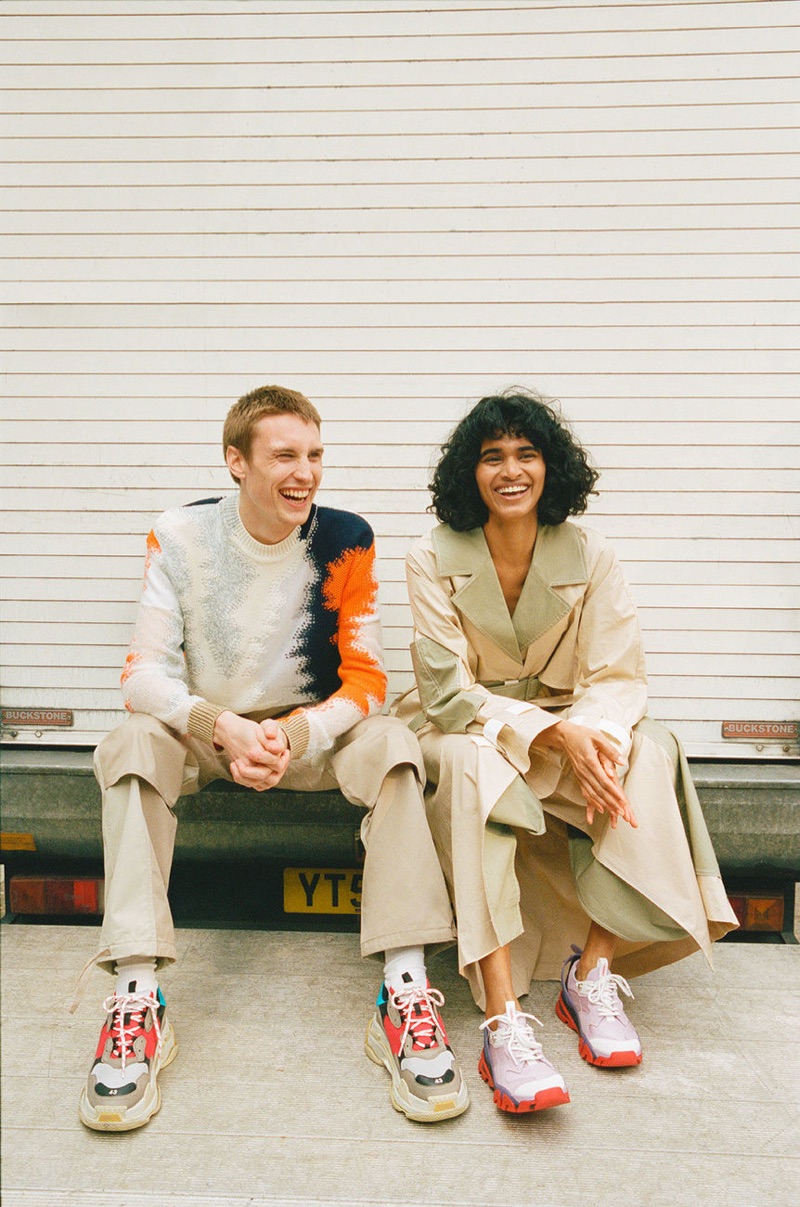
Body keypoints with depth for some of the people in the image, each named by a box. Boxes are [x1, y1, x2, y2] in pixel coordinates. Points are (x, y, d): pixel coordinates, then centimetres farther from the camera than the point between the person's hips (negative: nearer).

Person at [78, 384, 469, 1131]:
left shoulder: (345, 540, -10)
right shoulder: (181, 536, -9)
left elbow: (366, 680, -10)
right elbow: (143, 673, -13)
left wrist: (292, 734, -29)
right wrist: (223, 725, -31)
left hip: (313, 733, 0)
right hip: (202, 732, 1)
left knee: (392, 744, -28)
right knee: (133, 742, -28)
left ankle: (406, 995, -28)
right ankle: (136, 997, -26)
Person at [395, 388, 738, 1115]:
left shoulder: (589, 556, -4)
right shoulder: (435, 560, -10)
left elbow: (618, 678, -7)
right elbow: (449, 693, -15)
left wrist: (596, 740, -31)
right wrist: (556, 735, -28)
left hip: (572, 726, 3)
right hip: (465, 729, -2)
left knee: (651, 755, -25)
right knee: (476, 765, -36)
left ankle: (593, 972, -18)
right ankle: (503, 1023, -37)